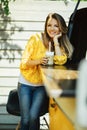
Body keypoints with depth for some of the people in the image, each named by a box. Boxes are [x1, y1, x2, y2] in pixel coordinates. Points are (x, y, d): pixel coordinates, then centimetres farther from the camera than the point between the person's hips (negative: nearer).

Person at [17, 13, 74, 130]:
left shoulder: (61, 43, 1)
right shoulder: (36, 39, -10)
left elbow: (61, 61, -18)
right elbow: (23, 63, -10)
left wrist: (55, 40, -16)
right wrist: (38, 61, -28)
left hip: (42, 85, 2)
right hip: (26, 83, -1)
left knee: (33, 117, -17)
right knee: (25, 119, -12)